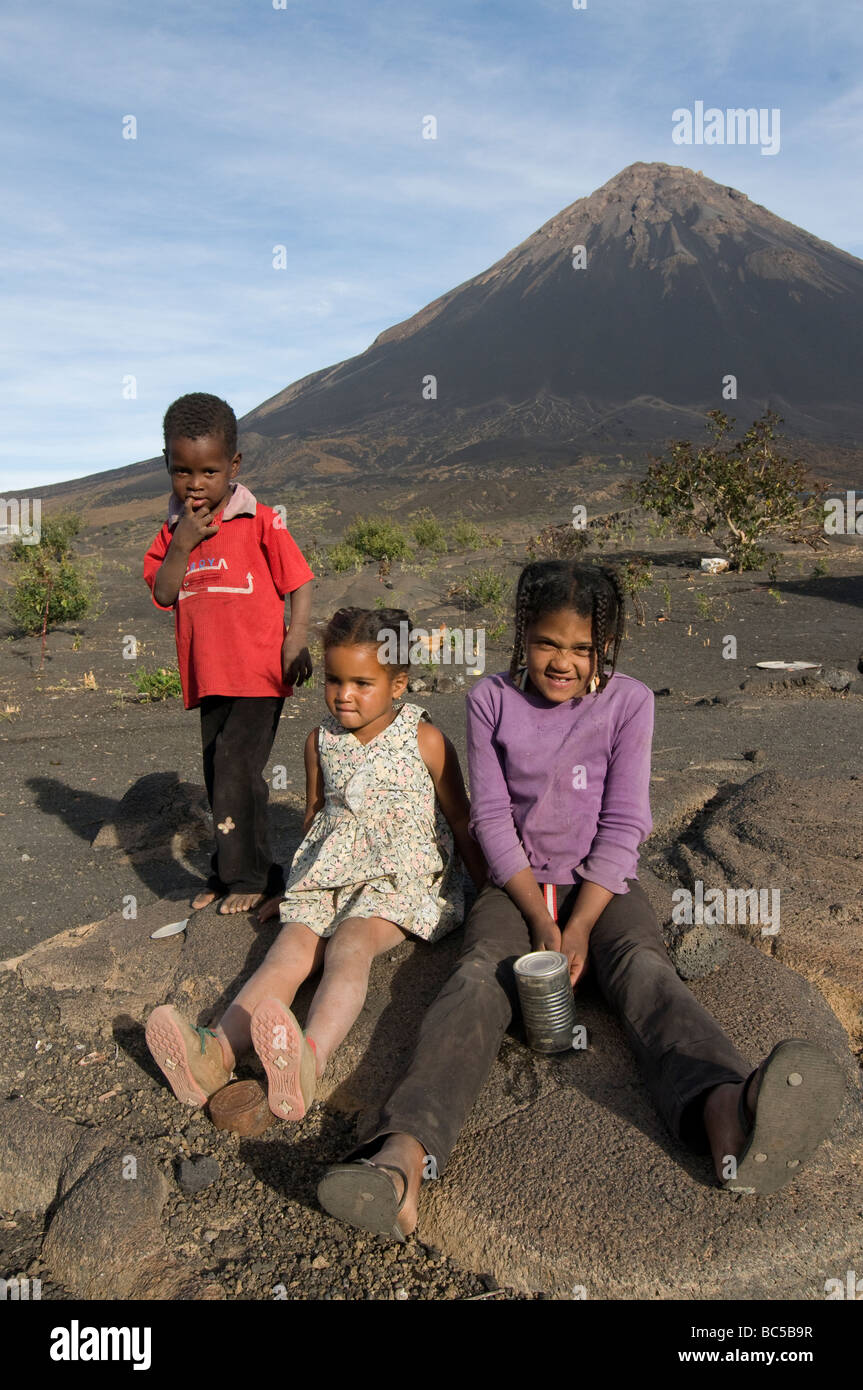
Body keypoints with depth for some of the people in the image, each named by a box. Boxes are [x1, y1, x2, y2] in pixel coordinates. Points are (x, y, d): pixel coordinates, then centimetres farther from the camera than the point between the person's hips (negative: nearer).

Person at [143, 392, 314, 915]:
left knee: (235, 768, -12)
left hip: (259, 675, -5)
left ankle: (250, 876, 3)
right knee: (221, 777, 14)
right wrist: (182, 545, -12)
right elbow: (163, 595, 0)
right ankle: (229, 872, 28)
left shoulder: (261, 522, -5)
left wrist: (296, 640, -16)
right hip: (207, 677, 6)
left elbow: (301, 583, -3)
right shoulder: (173, 530, 9)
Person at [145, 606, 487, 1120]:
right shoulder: (322, 740, 11)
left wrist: (488, 889, 6)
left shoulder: (425, 740, -2)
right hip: (329, 878, 4)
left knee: (350, 943, -33)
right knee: (291, 947, -24)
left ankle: (310, 1057, -58)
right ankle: (218, 1051, -47)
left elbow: (461, 821, 6)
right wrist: (298, 885, 29)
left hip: (404, 878, -4)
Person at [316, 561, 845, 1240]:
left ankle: (729, 1114, -62)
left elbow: (622, 826, -5)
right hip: (517, 884, 1)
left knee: (645, 969, -30)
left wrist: (579, 927, -15)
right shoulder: (492, 700, 0)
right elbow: (492, 816, -3)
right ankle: (405, 1152, -52)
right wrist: (539, 918, -14)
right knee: (478, 976, -28)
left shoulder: (629, 702, -2)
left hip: (602, 883, 0)